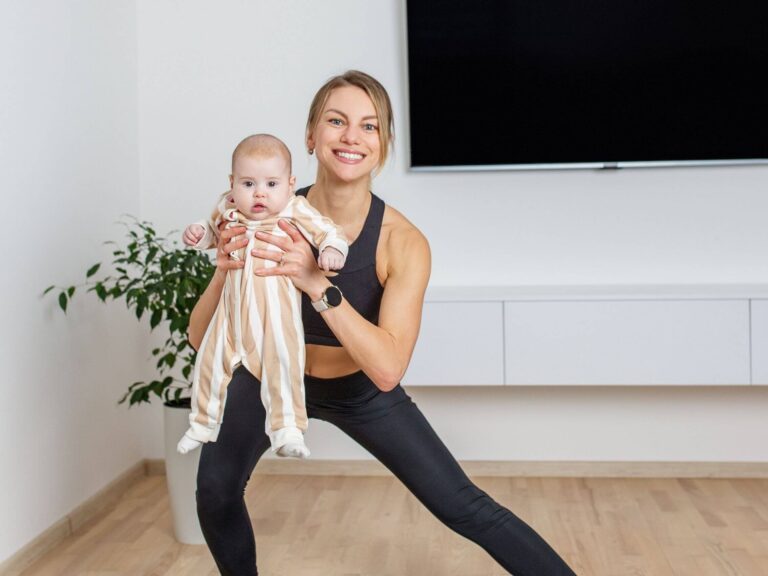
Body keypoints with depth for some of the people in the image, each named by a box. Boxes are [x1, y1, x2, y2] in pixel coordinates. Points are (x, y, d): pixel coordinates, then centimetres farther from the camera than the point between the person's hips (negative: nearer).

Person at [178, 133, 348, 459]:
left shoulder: (296, 211, -9)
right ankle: (203, 424, 34)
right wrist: (198, 234, 3)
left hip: (275, 310, -5)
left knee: (281, 363, -15)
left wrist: (331, 251, -31)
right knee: (211, 361, 14)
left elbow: (330, 232, -10)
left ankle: (287, 431, -6)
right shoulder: (227, 208, 4)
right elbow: (213, 229, 24)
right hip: (233, 307, 5)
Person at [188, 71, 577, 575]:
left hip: (362, 391, -1)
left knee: (466, 509, -2)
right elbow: (202, 340, -19)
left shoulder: (404, 243, -27)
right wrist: (225, 271, -40)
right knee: (215, 487, -18)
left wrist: (317, 285, -46)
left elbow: (388, 369, -35)